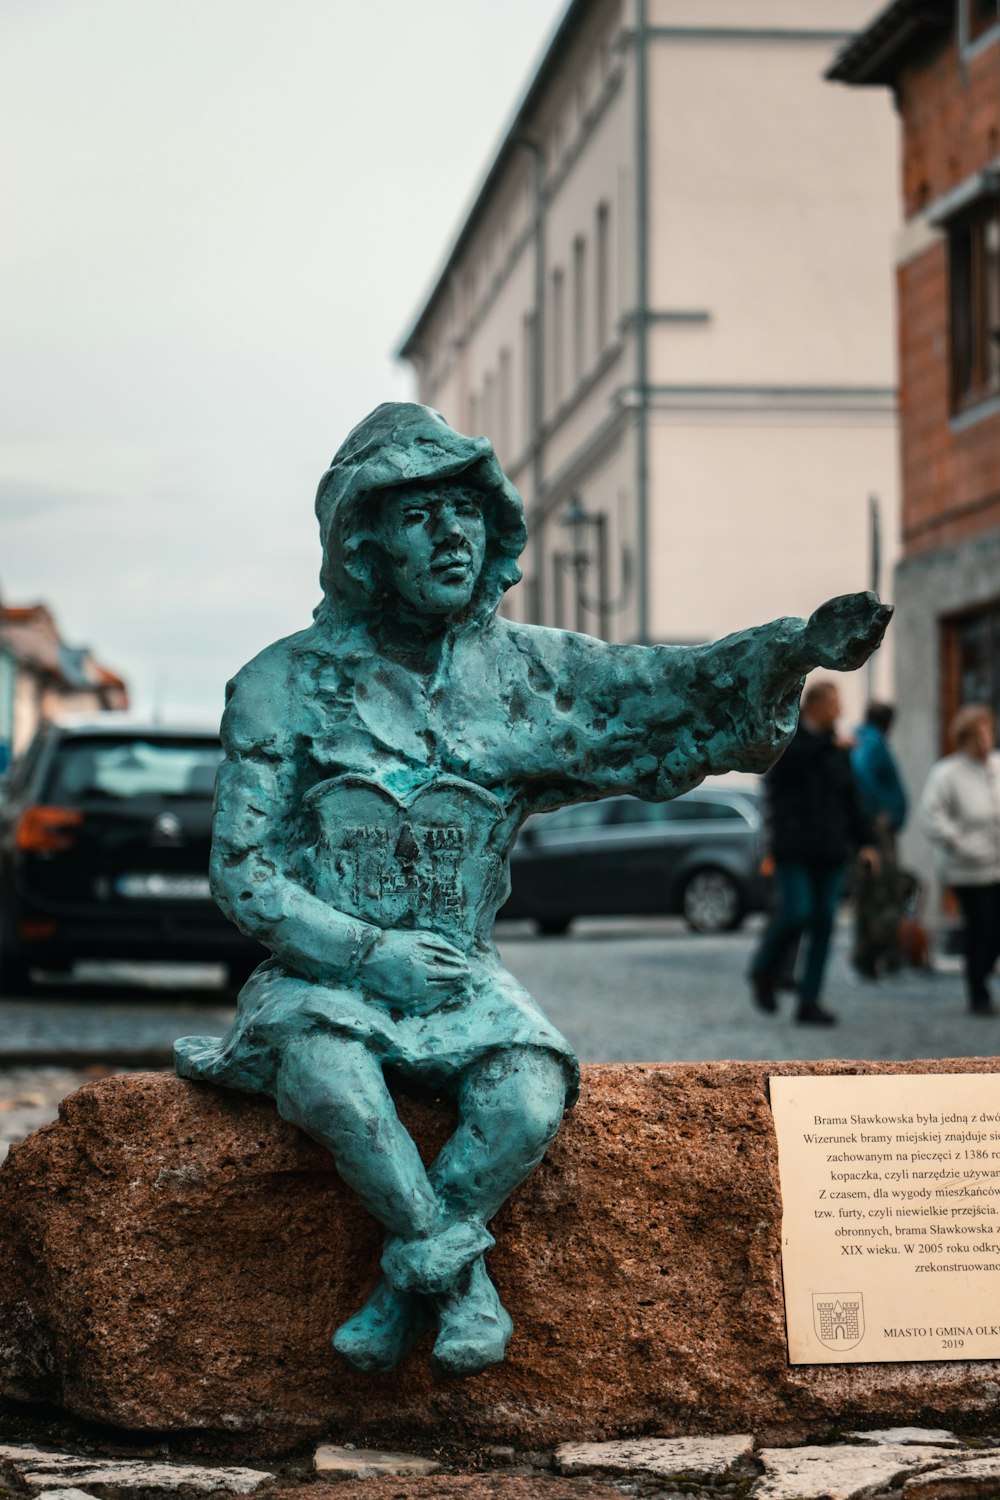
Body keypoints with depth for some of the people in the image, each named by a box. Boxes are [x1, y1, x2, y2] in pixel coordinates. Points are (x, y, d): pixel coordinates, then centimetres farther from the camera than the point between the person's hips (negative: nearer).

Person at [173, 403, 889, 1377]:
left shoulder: (525, 673, 5)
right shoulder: (288, 685, -3)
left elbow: (665, 688, -5)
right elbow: (242, 868, -4)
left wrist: (794, 646, -23)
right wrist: (369, 951, -15)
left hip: (462, 978, 2)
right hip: (324, 973, -2)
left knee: (531, 1100, -29)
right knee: (328, 1079, -35)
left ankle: (407, 1287, -10)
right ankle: (461, 1284, -18)